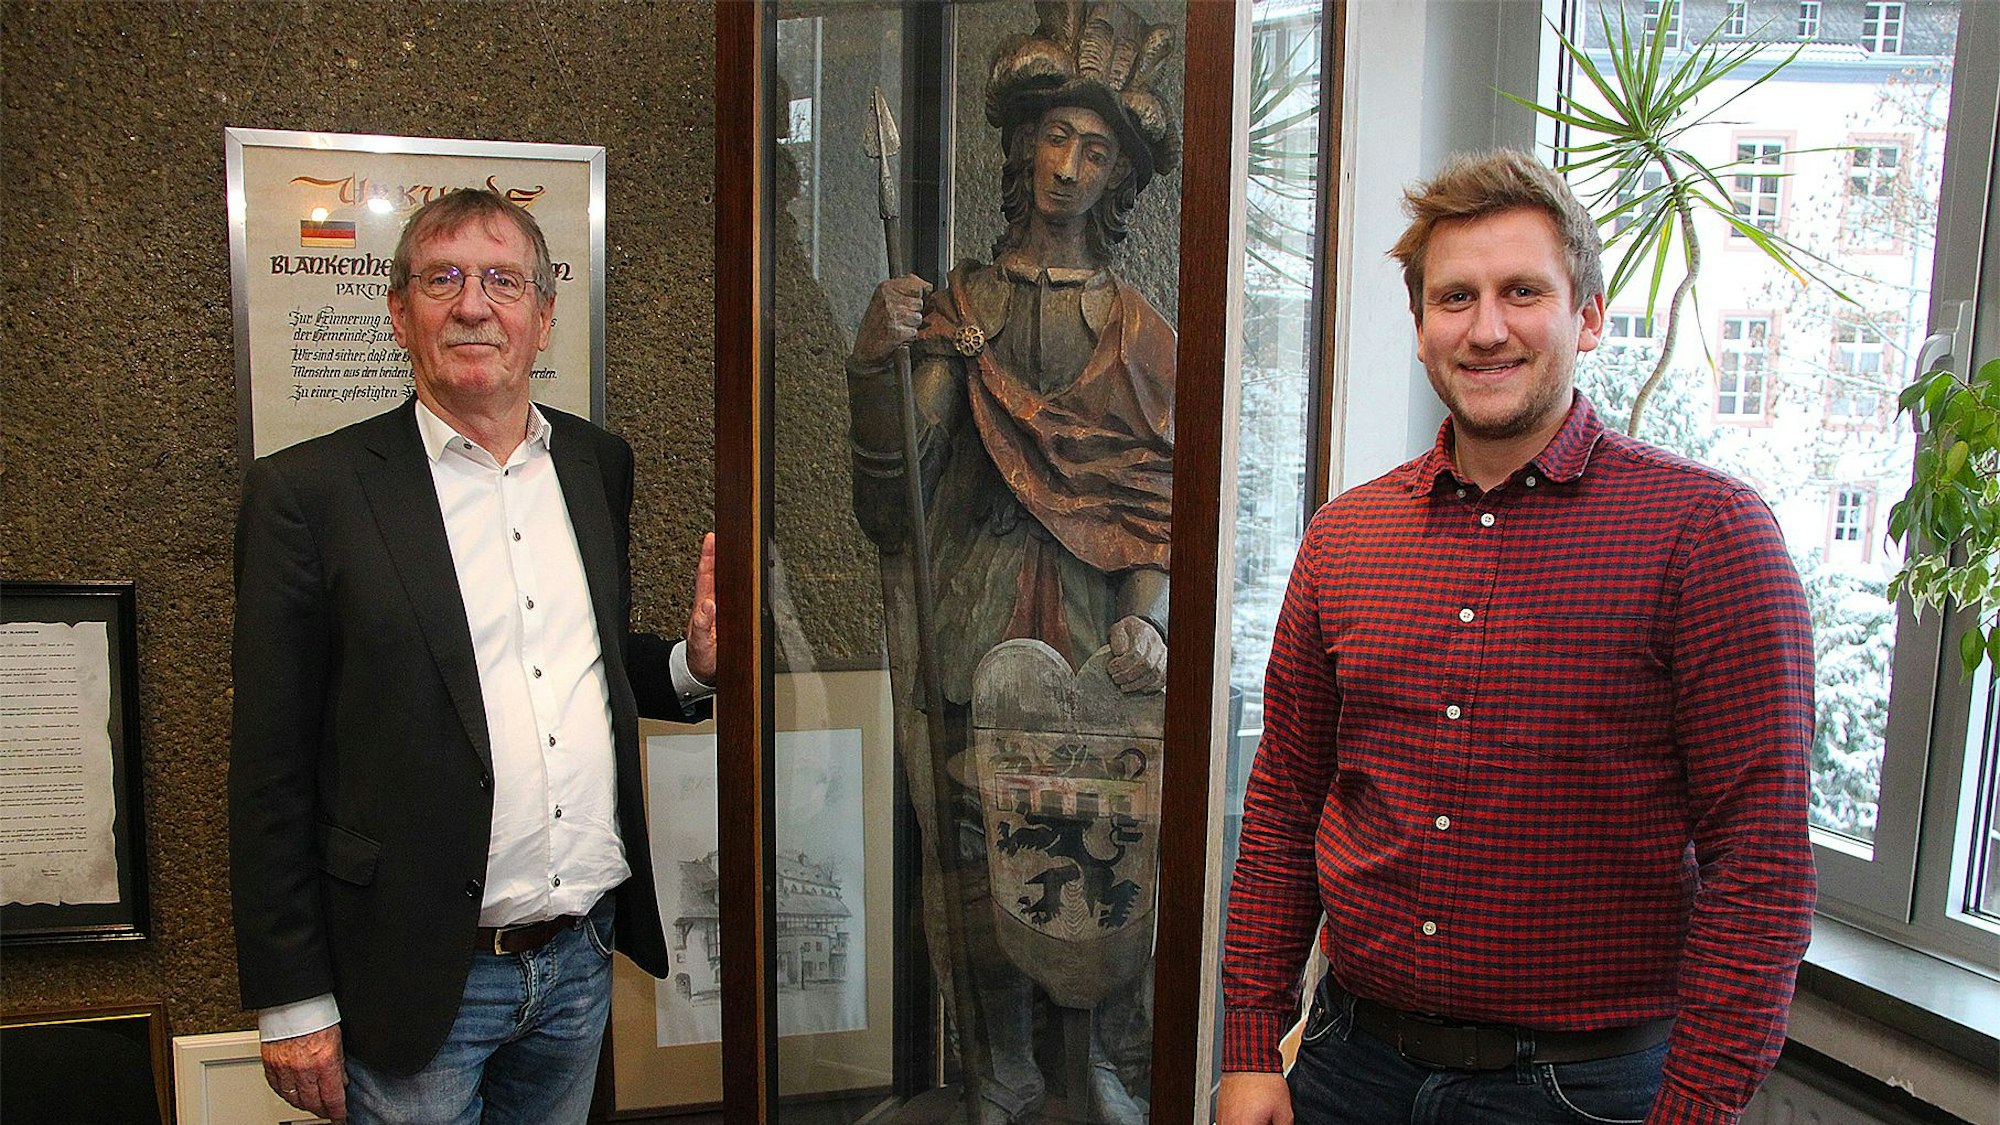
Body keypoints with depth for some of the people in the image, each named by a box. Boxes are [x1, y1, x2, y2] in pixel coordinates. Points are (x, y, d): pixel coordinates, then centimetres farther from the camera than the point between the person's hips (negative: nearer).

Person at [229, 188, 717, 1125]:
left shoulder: (598, 464, 5)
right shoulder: (309, 490, -9)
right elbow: (270, 772, -8)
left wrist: (692, 664, -4)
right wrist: (292, 1002, -7)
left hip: (583, 958, 5)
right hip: (419, 978, -4)